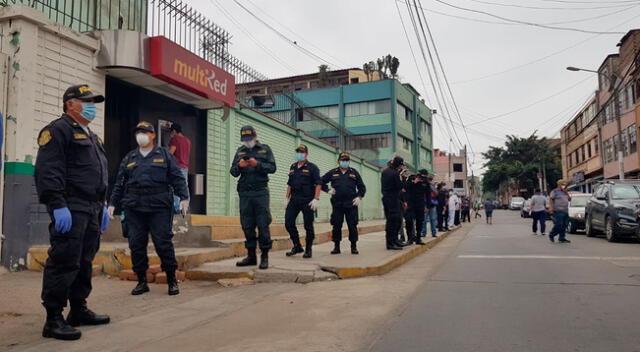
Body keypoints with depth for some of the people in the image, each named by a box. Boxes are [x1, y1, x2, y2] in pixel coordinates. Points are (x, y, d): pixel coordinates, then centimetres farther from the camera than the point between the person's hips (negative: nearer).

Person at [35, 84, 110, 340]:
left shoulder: (91, 136, 24)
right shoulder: (59, 130, -5)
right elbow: (48, 171, -15)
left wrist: (102, 205, 21)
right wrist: (58, 206, -22)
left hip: (91, 209, 9)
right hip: (70, 209, -9)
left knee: (84, 262, 12)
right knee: (64, 262, -9)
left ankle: (79, 310, 22)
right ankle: (54, 320, -2)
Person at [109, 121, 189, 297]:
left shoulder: (164, 155, 9)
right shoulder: (129, 158, 18)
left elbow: (177, 178, 3)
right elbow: (119, 183, 19)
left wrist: (184, 197, -8)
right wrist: (113, 203, 13)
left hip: (159, 206, -3)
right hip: (134, 208, 4)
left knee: (163, 243, -4)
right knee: (136, 245, 4)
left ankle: (172, 280, 8)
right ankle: (141, 281, 17)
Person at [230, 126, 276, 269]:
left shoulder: (265, 149, 8)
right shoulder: (240, 151, 17)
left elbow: (272, 167, -2)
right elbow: (233, 172, 12)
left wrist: (257, 164, -16)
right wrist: (239, 166, -10)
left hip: (260, 191, -3)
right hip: (244, 192, 4)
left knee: (263, 224, -5)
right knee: (247, 225, 6)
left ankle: (265, 256, 2)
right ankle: (251, 255, 16)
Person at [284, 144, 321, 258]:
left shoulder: (312, 167, -3)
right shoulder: (293, 167, 15)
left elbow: (318, 184, -9)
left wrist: (316, 199, -17)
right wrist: (286, 198, 13)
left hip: (307, 201, -6)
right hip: (294, 200, 6)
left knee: (308, 225, 1)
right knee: (288, 223, 1)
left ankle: (308, 250, 11)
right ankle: (297, 246, 16)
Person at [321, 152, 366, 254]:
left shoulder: (354, 173, 10)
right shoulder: (333, 173, 9)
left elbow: (362, 187, 13)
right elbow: (321, 182, 15)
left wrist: (359, 197, -1)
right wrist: (328, 190, 1)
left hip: (351, 204, 0)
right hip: (337, 204, 0)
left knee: (352, 226, 0)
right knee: (336, 226, 2)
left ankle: (354, 246, 11)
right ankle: (336, 247, 12)